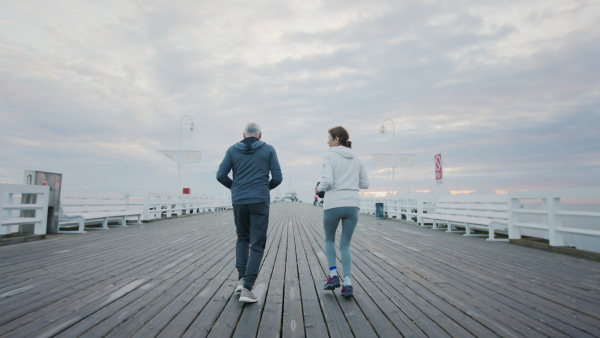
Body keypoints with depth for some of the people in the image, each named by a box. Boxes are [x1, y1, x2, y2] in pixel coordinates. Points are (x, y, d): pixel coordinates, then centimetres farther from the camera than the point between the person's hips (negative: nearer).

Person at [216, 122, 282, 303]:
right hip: (260, 201, -2)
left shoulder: (232, 150, 7)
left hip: (238, 201, 2)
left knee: (242, 238, 23)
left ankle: (242, 278, 13)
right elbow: (277, 178, -1)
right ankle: (247, 287, -3)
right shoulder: (268, 149, 4)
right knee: (257, 245, 4)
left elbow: (221, 175, 0)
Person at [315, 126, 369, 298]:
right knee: (345, 244, 12)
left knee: (329, 239, 20)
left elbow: (327, 181, -15)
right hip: (353, 205, 4)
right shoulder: (356, 158, 14)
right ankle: (348, 283, 3)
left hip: (333, 205, -4)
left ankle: (333, 275, 12)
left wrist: (319, 188, 4)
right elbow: (365, 184, 16)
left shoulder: (329, 156, -3)